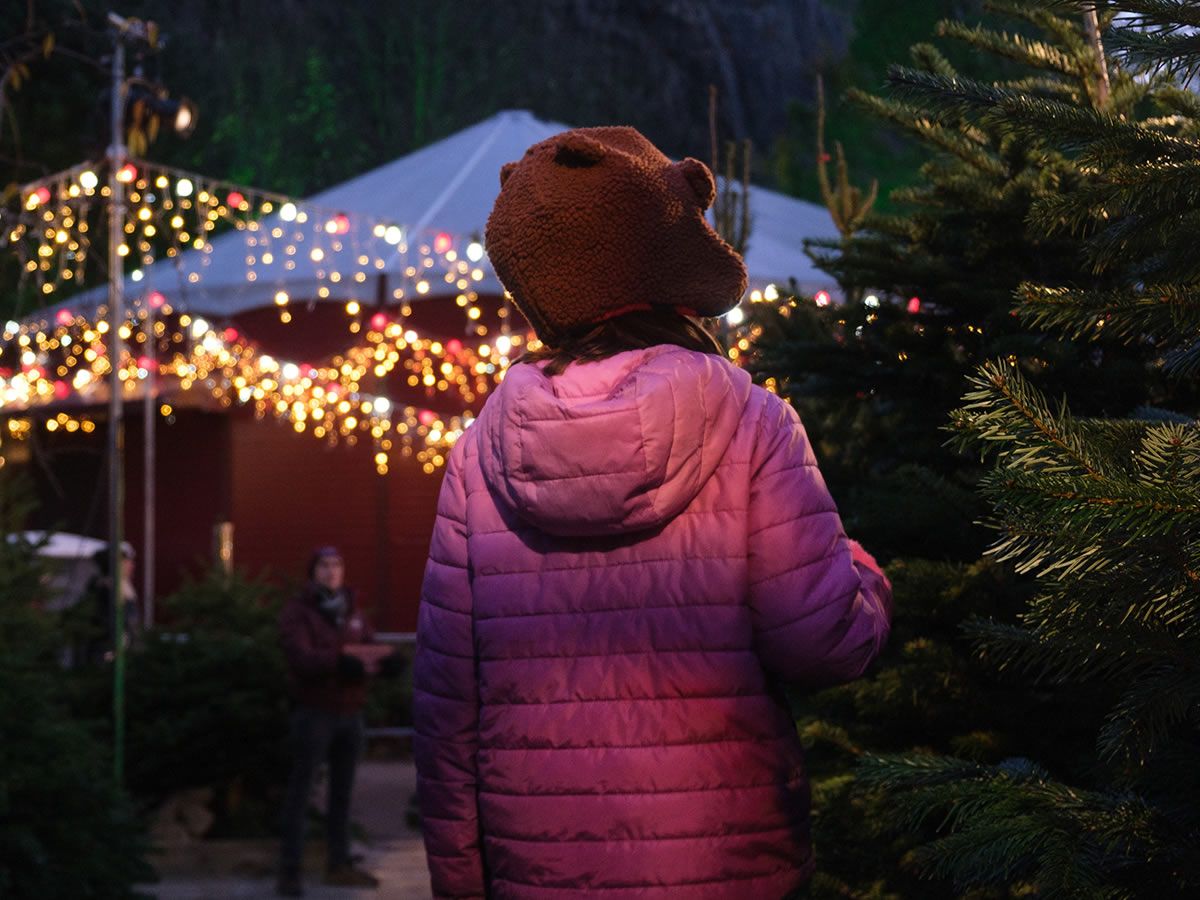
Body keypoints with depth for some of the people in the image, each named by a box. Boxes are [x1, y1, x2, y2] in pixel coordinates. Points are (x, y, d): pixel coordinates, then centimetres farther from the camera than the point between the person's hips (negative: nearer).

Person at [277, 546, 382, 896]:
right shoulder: (297, 612, -5)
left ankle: (339, 865, 18)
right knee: (300, 791, -4)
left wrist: (369, 660, -18)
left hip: (350, 711, 6)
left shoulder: (352, 611, 14)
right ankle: (289, 871, -3)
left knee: (342, 791, 10)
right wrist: (342, 657, -32)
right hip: (314, 711, -6)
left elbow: (370, 649, 6)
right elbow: (301, 659, -20)